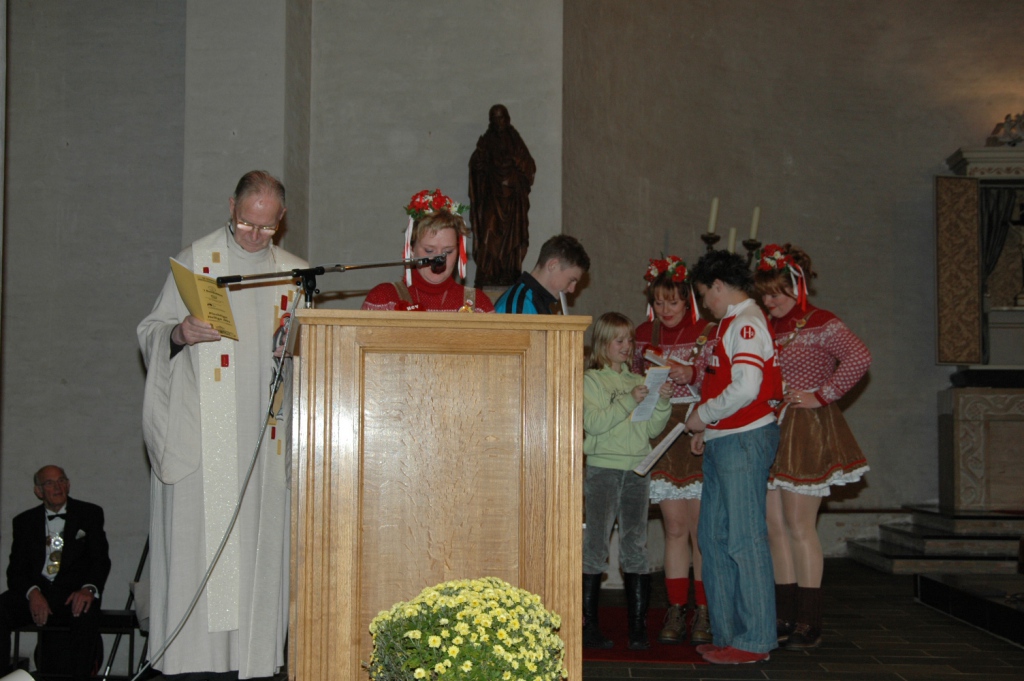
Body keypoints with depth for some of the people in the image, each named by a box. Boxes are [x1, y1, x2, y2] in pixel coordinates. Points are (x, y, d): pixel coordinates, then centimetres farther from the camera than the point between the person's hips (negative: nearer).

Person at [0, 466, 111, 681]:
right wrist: (32, 592, -16)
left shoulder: (90, 514, 13)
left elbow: (101, 558, 3)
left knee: (87, 613, -37)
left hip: (73, 592, -2)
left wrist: (88, 588, -20)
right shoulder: (24, 521, 17)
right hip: (36, 591, 2)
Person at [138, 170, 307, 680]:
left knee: (257, 538, -1)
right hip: (198, 434, -2)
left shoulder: (296, 274, 13)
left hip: (264, 429, 2)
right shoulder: (194, 262, 7)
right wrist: (179, 334, -16)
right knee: (197, 538, -7)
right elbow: (149, 332, 6)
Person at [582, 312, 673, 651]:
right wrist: (629, 401, -17)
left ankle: (638, 627, 6)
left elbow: (652, 429, 11)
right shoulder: (591, 380, 1)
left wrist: (662, 403, -5)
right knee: (595, 546, -3)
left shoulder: (638, 381, 15)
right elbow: (593, 422, -13)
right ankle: (588, 625, 3)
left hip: (637, 470, 4)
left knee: (636, 547, 3)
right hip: (602, 468, -4)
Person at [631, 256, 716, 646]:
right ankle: (675, 613, 11)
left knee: (701, 529, -3)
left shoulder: (707, 333, -2)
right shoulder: (643, 335, 10)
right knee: (675, 529, 5)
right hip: (659, 435, 3)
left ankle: (704, 614, 6)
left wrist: (692, 375, -22)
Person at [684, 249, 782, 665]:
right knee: (713, 538, 12)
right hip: (722, 442, 10)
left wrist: (703, 415, -11)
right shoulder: (731, 323, 19)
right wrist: (706, 426, 12)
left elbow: (746, 388, -23)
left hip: (745, 440, -10)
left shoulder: (747, 322, -12)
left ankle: (755, 640, 1)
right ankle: (727, 634, 19)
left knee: (745, 540, -6)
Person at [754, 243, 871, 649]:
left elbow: (859, 358, -22)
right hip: (769, 430, 7)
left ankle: (809, 624, 4)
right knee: (775, 526, 7)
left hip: (806, 431, -7)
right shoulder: (767, 327, 15)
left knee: (799, 527, -5)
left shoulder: (820, 324, -8)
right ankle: (785, 617, 16)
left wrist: (822, 396, -19)